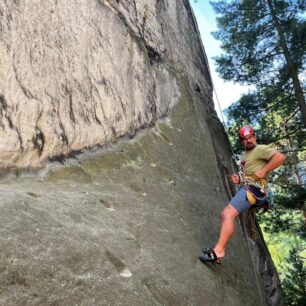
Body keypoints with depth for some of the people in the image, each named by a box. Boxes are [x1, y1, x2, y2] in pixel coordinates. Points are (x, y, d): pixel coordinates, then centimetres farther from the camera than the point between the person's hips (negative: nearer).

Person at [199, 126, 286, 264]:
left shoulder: (260, 149, -2)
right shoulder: (246, 154, 24)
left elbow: (281, 157, -15)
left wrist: (263, 171, -19)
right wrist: (239, 179, 8)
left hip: (254, 188, -10)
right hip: (246, 186, 10)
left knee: (228, 213, -24)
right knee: (224, 215, 9)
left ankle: (219, 251, -28)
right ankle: (219, 249, 9)